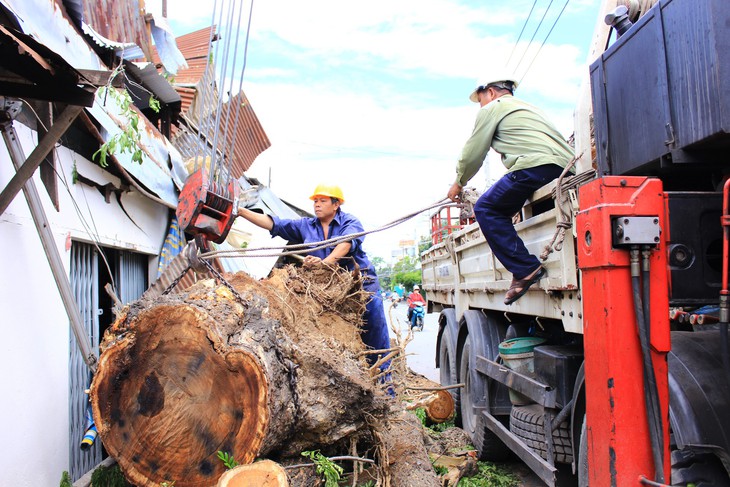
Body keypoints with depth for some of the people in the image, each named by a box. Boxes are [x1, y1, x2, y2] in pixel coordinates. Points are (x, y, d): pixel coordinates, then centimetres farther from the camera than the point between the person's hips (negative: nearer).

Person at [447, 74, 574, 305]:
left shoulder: (492, 108, 12)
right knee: (502, 208, 21)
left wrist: (459, 182, 26)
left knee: (485, 209, -2)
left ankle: (525, 269, -13)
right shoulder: (527, 107, 37)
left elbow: (473, 153, 10)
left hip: (537, 165, -9)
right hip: (567, 168, 9)